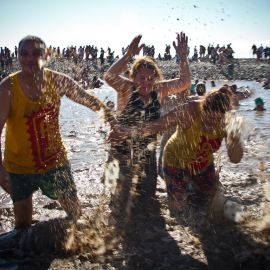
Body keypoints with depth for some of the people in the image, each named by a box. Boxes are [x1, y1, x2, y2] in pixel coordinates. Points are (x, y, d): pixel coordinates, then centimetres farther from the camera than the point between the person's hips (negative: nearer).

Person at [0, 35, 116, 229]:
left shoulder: (58, 81, -9)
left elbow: (91, 101, 2)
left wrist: (115, 124, 1)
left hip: (56, 162, 3)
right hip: (20, 168, -2)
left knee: (76, 213, 15)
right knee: (23, 226, 10)